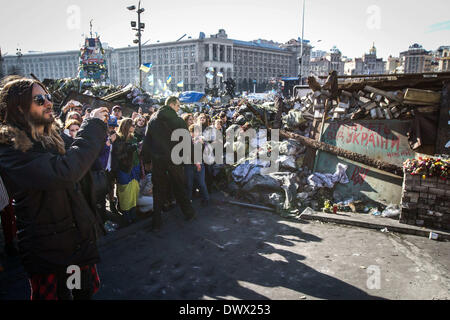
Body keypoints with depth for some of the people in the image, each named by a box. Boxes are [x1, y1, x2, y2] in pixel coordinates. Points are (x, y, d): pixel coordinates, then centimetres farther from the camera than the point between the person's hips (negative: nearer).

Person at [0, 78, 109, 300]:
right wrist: (93, 126, -27)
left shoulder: (51, 139, 10)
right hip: (49, 254, -8)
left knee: (87, 292, 20)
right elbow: (63, 173, -35)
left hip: (81, 239, 8)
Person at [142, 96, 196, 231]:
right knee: (179, 187, 12)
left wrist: (146, 160, 11)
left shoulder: (152, 121, 6)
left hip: (157, 160, 3)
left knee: (158, 190, 9)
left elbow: (146, 142, 7)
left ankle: (156, 222, 12)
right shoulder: (178, 121, -8)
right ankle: (188, 213, 27)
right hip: (174, 160, -3)